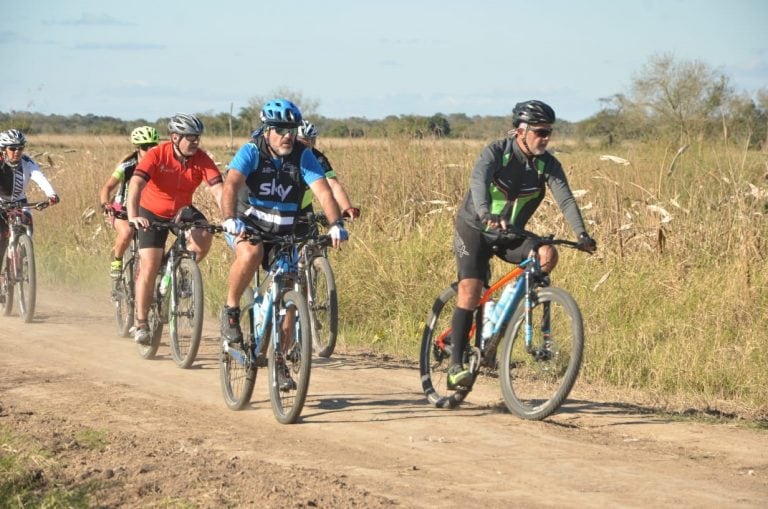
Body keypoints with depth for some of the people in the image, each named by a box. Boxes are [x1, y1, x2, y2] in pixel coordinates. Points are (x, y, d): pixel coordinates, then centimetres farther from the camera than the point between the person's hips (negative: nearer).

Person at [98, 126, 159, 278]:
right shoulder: (127, 167, -23)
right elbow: (107, 187, -32)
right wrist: (105, 204, -52)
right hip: (121, 209, -3)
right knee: (127, 232, -34)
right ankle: (116, 259, -7)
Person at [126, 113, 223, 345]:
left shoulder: (201, 159, -17)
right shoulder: (156, 156, -25)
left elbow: (217, 188, -26)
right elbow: (136, 184, -36)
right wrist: (133, 217, -52)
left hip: (182, 210, 2)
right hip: (153, 213, -2)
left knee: (204, 237, -28)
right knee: (150, 267, -10)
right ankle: (141, 323, 1)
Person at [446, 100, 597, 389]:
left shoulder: (548, 165, -9)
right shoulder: (496, 153, -20)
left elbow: (565, 199, -19)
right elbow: (479, 181, -38)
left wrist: (582, 234, -36)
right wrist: (486, 214, -58)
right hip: (475, 228, -4)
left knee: (547, 255, -23)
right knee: (470, 290, -20)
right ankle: (455, 365, -17)